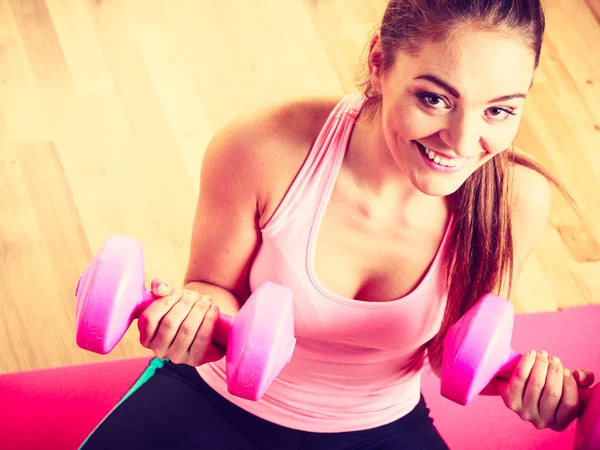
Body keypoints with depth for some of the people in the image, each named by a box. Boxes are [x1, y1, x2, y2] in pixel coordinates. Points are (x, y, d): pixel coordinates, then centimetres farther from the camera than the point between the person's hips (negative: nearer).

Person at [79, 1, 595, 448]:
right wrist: (200, 310, -35)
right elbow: (218, 290, -10)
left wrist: (514, 374, -29)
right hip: (217, 401, -1)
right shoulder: (261, 149, -28)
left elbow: (454, 346, -6)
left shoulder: (515, 200, -23)